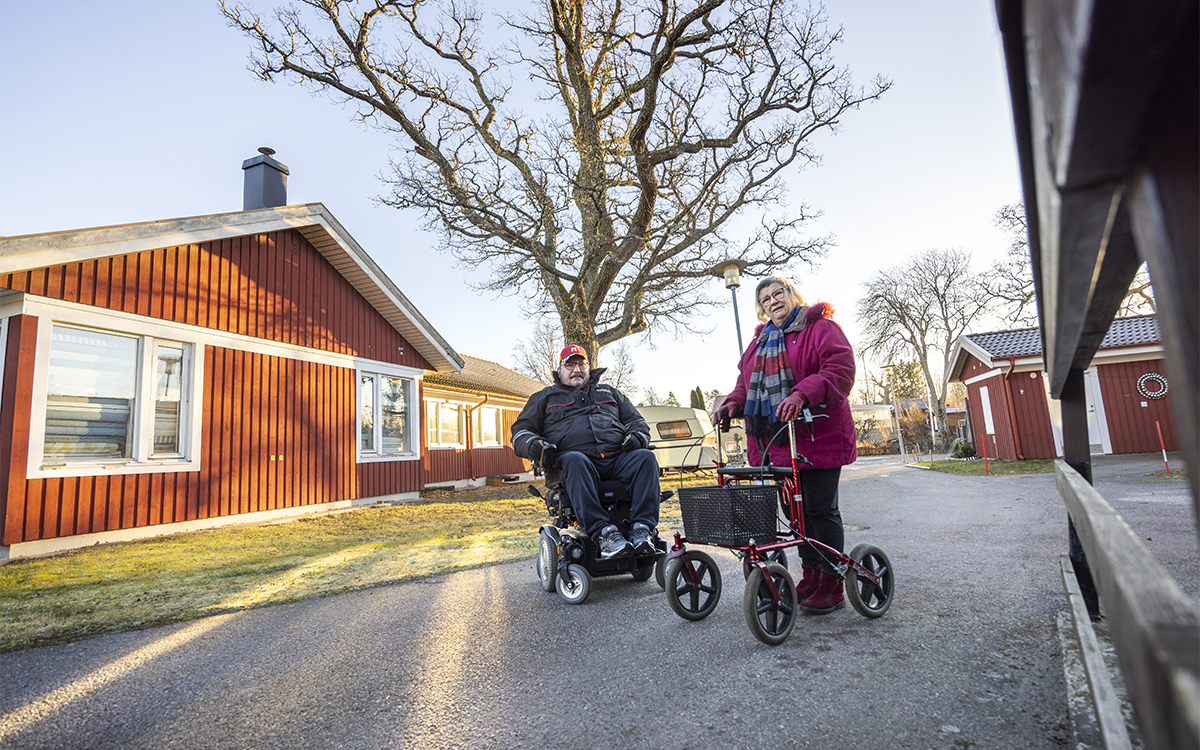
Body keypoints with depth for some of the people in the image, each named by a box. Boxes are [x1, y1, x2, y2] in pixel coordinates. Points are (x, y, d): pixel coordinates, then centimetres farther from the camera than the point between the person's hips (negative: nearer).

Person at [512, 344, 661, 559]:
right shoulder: (545, 397, 26)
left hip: (618, 459, 3)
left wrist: (636, 437, 5)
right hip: (575, 458, -2)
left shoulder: (609, 393, 32)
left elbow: (636, 421, 31)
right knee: (574, 461, -39)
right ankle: (604, 532, -46)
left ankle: (642, 528, -38)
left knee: (645, 457, -29)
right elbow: (521, 431, 19)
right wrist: (536, 446, -5)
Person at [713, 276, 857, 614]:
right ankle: (811, 574, 27)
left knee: (820, 509, -2)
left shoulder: (821, 328, -3)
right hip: (776, 442, 7)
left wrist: (802, 394, -30)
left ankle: (832, 585, 11)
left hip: (818, 438, -6)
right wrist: (735, 402, -1)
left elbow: (840, 370, -16)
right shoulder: (759, 342, 19)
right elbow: (747, 381, 21)